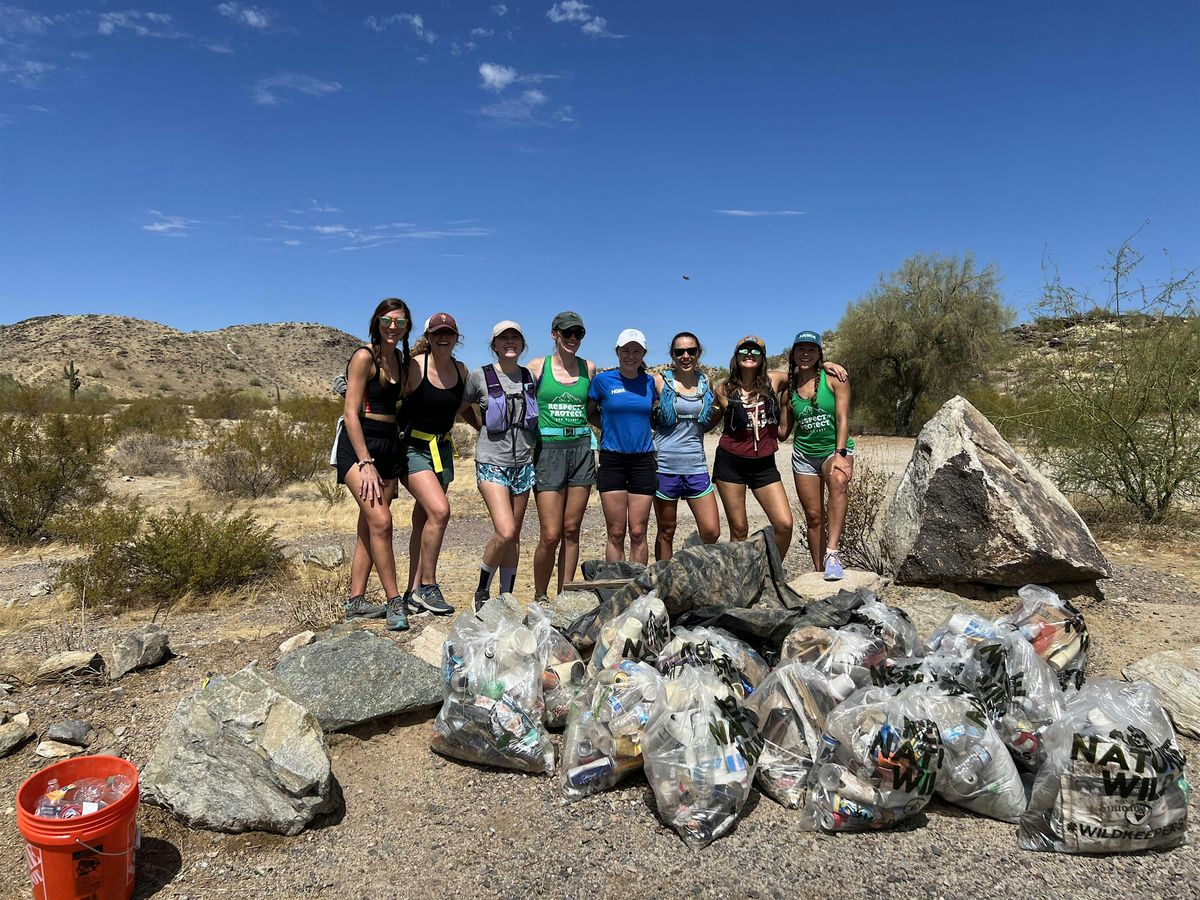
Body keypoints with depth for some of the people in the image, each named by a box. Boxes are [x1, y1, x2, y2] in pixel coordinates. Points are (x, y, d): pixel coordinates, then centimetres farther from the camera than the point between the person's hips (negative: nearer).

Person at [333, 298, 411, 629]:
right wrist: (366, 463, -19)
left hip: (389, 445, 8)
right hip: (358, 444, -7)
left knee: (369, 526, 9)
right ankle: (394, 602, -9)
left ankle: (356, 601, 17)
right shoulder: (365, 357, -8)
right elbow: (351, 414, -13)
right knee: (380, 521, -16)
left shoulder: (401, 360, 14)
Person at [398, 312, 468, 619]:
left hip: (443, 449, 6)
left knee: (423, 520, 9)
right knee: (439, 510, -21)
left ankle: (414, 592, 17)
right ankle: (427, 586, -7)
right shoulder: (414, 366, -12)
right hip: (413, 447, -6)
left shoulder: (461, 370, 5)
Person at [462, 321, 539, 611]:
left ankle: (506, 597, 19)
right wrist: (484, 429, 9)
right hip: (492, 463, -4)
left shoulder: (529, 377, 8)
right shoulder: (481, 376, -3)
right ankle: (482, 592, 4)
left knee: (514, 535, 7)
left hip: (523, 463, 4)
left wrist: (531, 442, 9)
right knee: (505, 532, -18)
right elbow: (462, 408, 12)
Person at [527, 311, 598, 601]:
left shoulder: (588, 368, 10)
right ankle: (540, 597, 13)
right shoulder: (537, 367, 2)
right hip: (548, 450, -3)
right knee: (551, 536, -7)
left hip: (581, 449, 3)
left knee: (571, 531, 6)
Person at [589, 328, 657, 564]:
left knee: (638, 533, 3)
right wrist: (610, 427, 3)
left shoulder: (650, 382, 7)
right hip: (612, 461, -2)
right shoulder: (602, 380, 0)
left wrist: (647, 429, 7)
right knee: (616, 533, 1)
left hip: (643, 460, 2)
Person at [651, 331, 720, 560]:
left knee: (711, 532, 0)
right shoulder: (660, 381, -3)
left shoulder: (704, 383, 8)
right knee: (666, 533, 7)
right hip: (665, 464, -3)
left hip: (695, 464, 3)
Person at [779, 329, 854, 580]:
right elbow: (784, 431, 11)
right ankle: (819, 570, 13)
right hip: (804, 454, 4)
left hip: (836, 448, -3)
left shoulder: (834, 379, -6)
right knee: (813, 516, 2)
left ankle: (831, 552, -38)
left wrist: (840, 455, -24)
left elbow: (842, 419, -14)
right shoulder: (789, 388, 4)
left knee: (838, 481, -36)